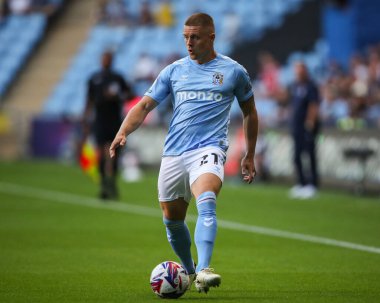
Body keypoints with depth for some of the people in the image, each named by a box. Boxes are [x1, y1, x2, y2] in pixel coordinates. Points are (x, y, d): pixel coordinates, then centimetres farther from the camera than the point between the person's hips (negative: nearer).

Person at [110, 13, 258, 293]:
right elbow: (145, 105, 10)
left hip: (209, 149, -4)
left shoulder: (233, 71, 6)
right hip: (174, 153, 4)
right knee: (172, 219, 8)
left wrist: (250, 156, 18)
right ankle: (189, 272, 32)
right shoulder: (174, 70, 11)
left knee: (206, 202, -30)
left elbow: (249, 112, 18)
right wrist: (123, 133, -8)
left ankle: (203, 270, -42)